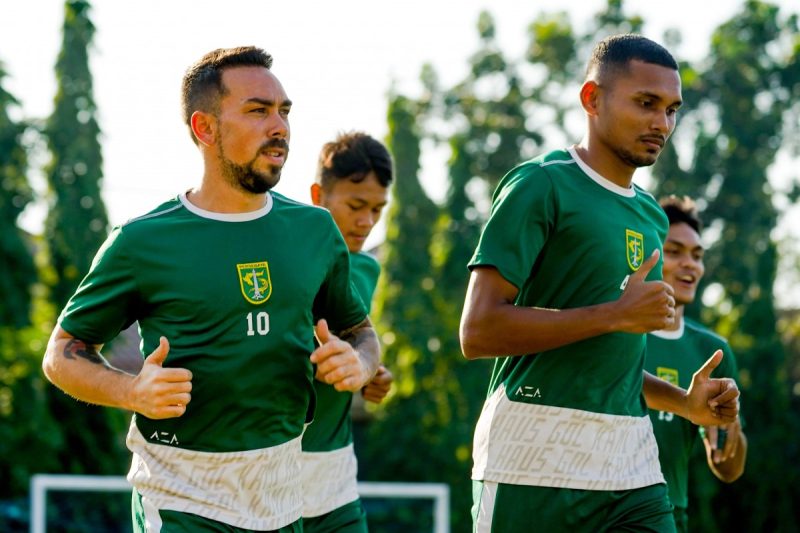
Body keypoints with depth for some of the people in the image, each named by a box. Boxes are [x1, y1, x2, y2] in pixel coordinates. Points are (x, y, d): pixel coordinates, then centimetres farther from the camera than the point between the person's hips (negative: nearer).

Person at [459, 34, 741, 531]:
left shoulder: (650, 215, 18)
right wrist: (617, 314, -14)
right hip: (535, 463, -7)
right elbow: (478, 331, -14)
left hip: (633, 467, 7)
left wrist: (685, 404, 11)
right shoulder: (542, 185, -5)